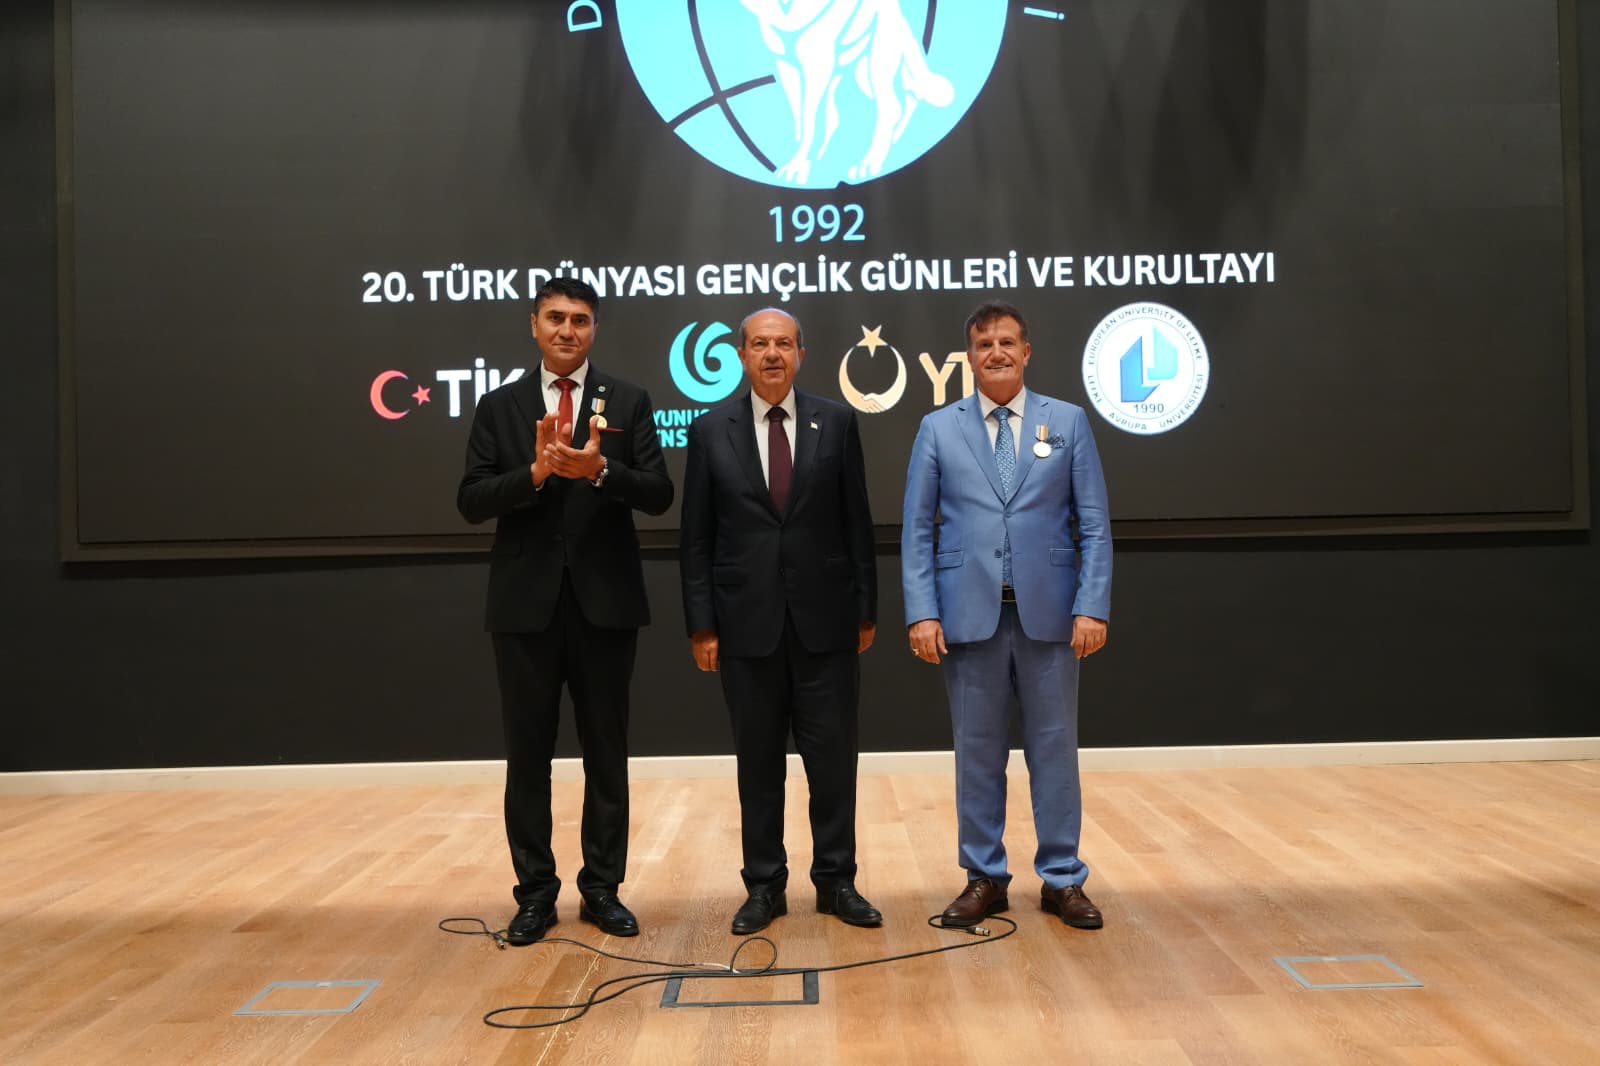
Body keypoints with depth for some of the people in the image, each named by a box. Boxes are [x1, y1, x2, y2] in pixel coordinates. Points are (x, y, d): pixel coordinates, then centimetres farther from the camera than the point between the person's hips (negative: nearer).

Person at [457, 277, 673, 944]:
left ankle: (602, 889, 20)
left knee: (606, 751, 8)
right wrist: (535, 472, -18)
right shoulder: (500, 407, 6)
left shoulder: (628, 402, 3)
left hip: (605, 599, 0)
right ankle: (535, 892, 19)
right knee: (528, 753, 7)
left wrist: (599, 470, -22)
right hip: (526, 601, 1)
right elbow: (471, 502, -2)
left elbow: (658, 494, -5)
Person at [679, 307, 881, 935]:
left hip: (825, 620, 0)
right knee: (758, 762, 9)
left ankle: (836, 881, 20)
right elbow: (697, 538, 3)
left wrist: (866, 609, 3)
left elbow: (857, 523, 5)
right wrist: (701, 624, -2)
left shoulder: (836, 422, 3)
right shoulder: (711, 430, 3)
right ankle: (765, 886, 21)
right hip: (747, 622, 0)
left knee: (833, 757, 6)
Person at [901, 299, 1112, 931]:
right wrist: (921, 613, -7)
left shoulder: (1068, 421, 6)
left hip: (1048, 610, 0)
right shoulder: (938, 428, 6)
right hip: (969, 612, 0)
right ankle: (984, 877, 19)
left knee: (1055, 747, 7)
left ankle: (1062, 879, 19)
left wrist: (1092, 607, -7)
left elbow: (1094, 526, 3)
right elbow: (916, 531, 3)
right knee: (977, 750, 7)